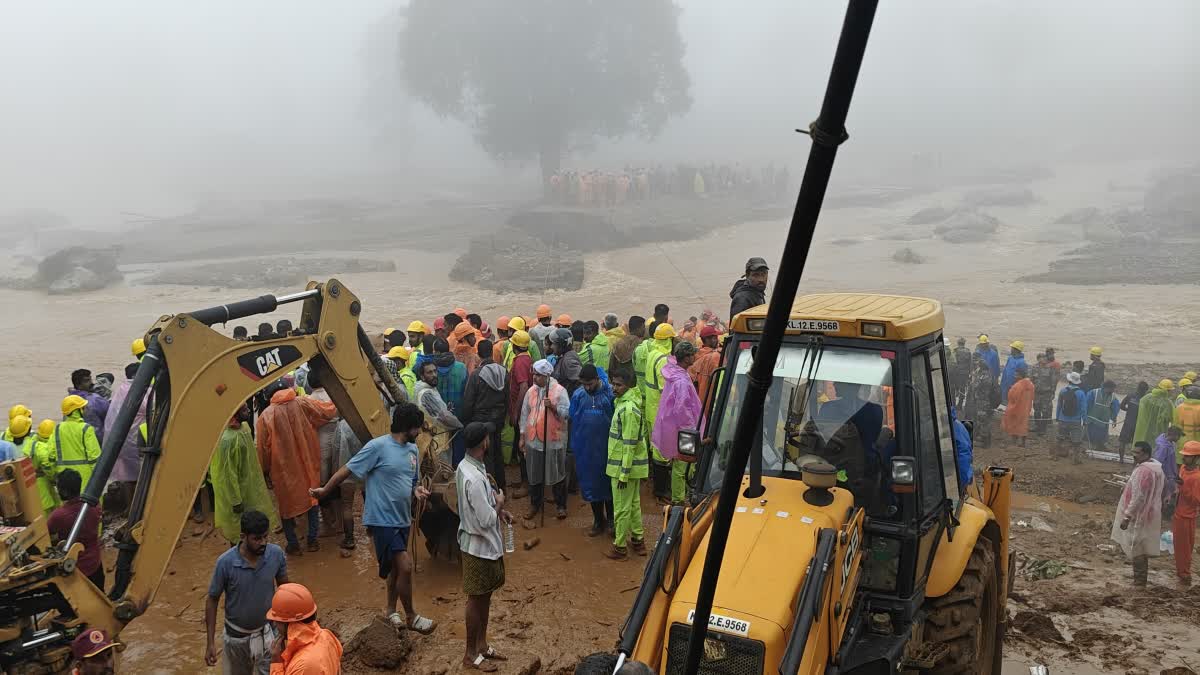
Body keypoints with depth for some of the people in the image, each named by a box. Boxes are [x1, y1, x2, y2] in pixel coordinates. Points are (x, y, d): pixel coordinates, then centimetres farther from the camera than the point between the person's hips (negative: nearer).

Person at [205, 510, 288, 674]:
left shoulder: (276, 554, -18)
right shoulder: (226, 562, -25)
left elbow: (284, 587, 0)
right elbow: (212, 600, -11)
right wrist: (210, 643, -10)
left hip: (268, 632, 1)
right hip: (237, 637, -1)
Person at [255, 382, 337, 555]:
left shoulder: (266, 416, -6)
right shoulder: (302, 404, -6)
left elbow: (263, 449, -2)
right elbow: (329, 411, 1)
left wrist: (266, 473, 9)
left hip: (282, 469, -1)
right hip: (308, 465, 1)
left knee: (287, 504, 12)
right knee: (313, 499, 18)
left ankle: (293, 545, 17)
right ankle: (312, 541, 20)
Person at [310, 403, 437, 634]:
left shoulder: (413, 450, 5)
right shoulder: (377, 447, -18)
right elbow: (347, 470, -11)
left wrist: (418, 490, -7)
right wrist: (324, 490, -4)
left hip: (402, 519, 8)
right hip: (382, 520, -7)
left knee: (397, 566, 20)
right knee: (405, 566, -10)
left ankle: (390, 609, 40)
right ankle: (411, 616, 8)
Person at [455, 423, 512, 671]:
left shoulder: (465, 466, 1)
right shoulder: (474, 478, -30)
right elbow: (486, 520, -27)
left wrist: (498, 510, 5)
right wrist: (499, 503, -10)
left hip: (486, 544, 9)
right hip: (479, 546, -9)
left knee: (485, 596, 20)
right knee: (476, 599, 5)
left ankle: (482, 645, 33)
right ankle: (471, 655, 19)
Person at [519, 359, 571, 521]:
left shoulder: (559, 391, -8)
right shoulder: (531, 391, 5)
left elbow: (567, 413, -11)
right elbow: (525, 414, 10)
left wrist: (553, 407, -26)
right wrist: (522, 436, 10)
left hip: (553, 441, -4)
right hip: (533, 440, 4)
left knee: (557, 474, 6)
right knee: (534, 475, 13)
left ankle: (561, 506, 21)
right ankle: (535, 505, 28)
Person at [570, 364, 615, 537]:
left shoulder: (610, 393, -12)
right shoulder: (578, 395, -3)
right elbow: (572, 421, 7)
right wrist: (574, 448, 7)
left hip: (606, 447, -2)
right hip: (585, 449, 3)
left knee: (608, 483, 10)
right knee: (591, 484, 12)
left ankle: (611, 520, 29)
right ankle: (599, 520, 28)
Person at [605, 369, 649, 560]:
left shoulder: (628, 409, -24)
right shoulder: (623, 401, 7)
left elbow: (629, 444, -24)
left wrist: (624, 473, -21)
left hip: (624, 466, -10)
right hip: (634, 465, 10)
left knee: (621, 508, 3)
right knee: (634, 503, 21)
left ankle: (620, 548, 14)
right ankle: (638, 540, 34)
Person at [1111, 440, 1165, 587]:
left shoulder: (1143, 471, -24)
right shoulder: (1156, 468, 8)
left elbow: (1138, 497, -26)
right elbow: (1157, 494, 16)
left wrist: (1127, 517, -22)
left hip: (1139, 517, -10)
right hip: (1149, 515, 10)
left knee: (1136, 549, 0)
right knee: (1142, 549, 18)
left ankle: (1139, 582, 7)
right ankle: (1140, 580, 27)